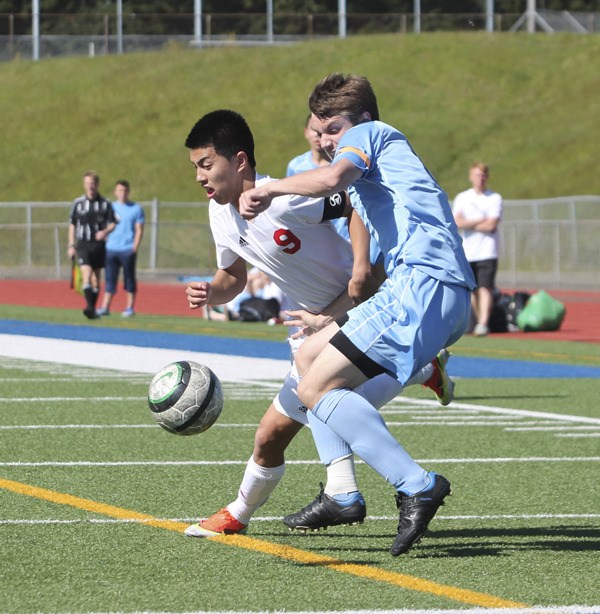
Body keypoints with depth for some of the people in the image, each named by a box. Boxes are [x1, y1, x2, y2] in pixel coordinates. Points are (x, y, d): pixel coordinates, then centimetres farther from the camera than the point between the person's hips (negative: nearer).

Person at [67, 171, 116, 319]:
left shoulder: (106, 203, 2)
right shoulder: (78, 203, 4)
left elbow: (113, 223, 2)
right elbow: (72, 224, 11)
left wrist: (105, 231, -20)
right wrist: (71, 246, 7)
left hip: (98, 244, 1)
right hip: (83, 244, -1)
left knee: (96, 279, 7)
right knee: (86, 274, -18)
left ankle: (93, 309, 17)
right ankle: (89, 306, -27)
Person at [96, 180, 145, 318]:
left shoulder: (136, 209, 3)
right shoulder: (111, 207, 13)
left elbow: (139, 230, 0)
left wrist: (134, 248, -9)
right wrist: (103, 245, 7)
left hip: (128, 250, -3)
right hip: (111, 249, 3)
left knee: (129, 279, 2)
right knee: (110, 279, 0)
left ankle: (129, 307, 7)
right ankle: (105, 307, -2)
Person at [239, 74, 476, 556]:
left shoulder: (369, 133, 5)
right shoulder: (385, 156, 33)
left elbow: (332, 178, -18)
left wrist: (269, 190, -9)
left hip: (423, 282, -10)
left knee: (317, 388, -12)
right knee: (309, 355, 17)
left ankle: (417, 486, -21)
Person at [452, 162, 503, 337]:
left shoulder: (495, 198, 1)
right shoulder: (462, 198, 9)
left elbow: (491, 225, -10)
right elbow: (457, 223, -5)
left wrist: (468, 224, -3)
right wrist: (481, 221, -9)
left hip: (487, 252, -4)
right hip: (468, 252, 4)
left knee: (485, 288, -14)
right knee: (473, 290, 8)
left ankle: (483, 324, -22)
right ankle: (478, 321, 18)